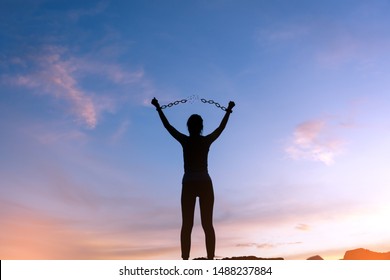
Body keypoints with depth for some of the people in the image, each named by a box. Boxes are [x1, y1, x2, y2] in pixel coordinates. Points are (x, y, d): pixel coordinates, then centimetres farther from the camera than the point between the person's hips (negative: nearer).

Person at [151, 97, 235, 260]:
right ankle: (210, 261, -11)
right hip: (205, 183, 1)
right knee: (207, 224, -3)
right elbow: (222, 126, 18)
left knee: (187, 225, -5)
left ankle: (185, 262, -13)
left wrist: (158, 108, 23)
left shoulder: (184, 140, 2)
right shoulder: (207, 140, 4)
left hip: (189, 184, -1)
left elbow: (167, 125, 12)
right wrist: (229, 110, 31)